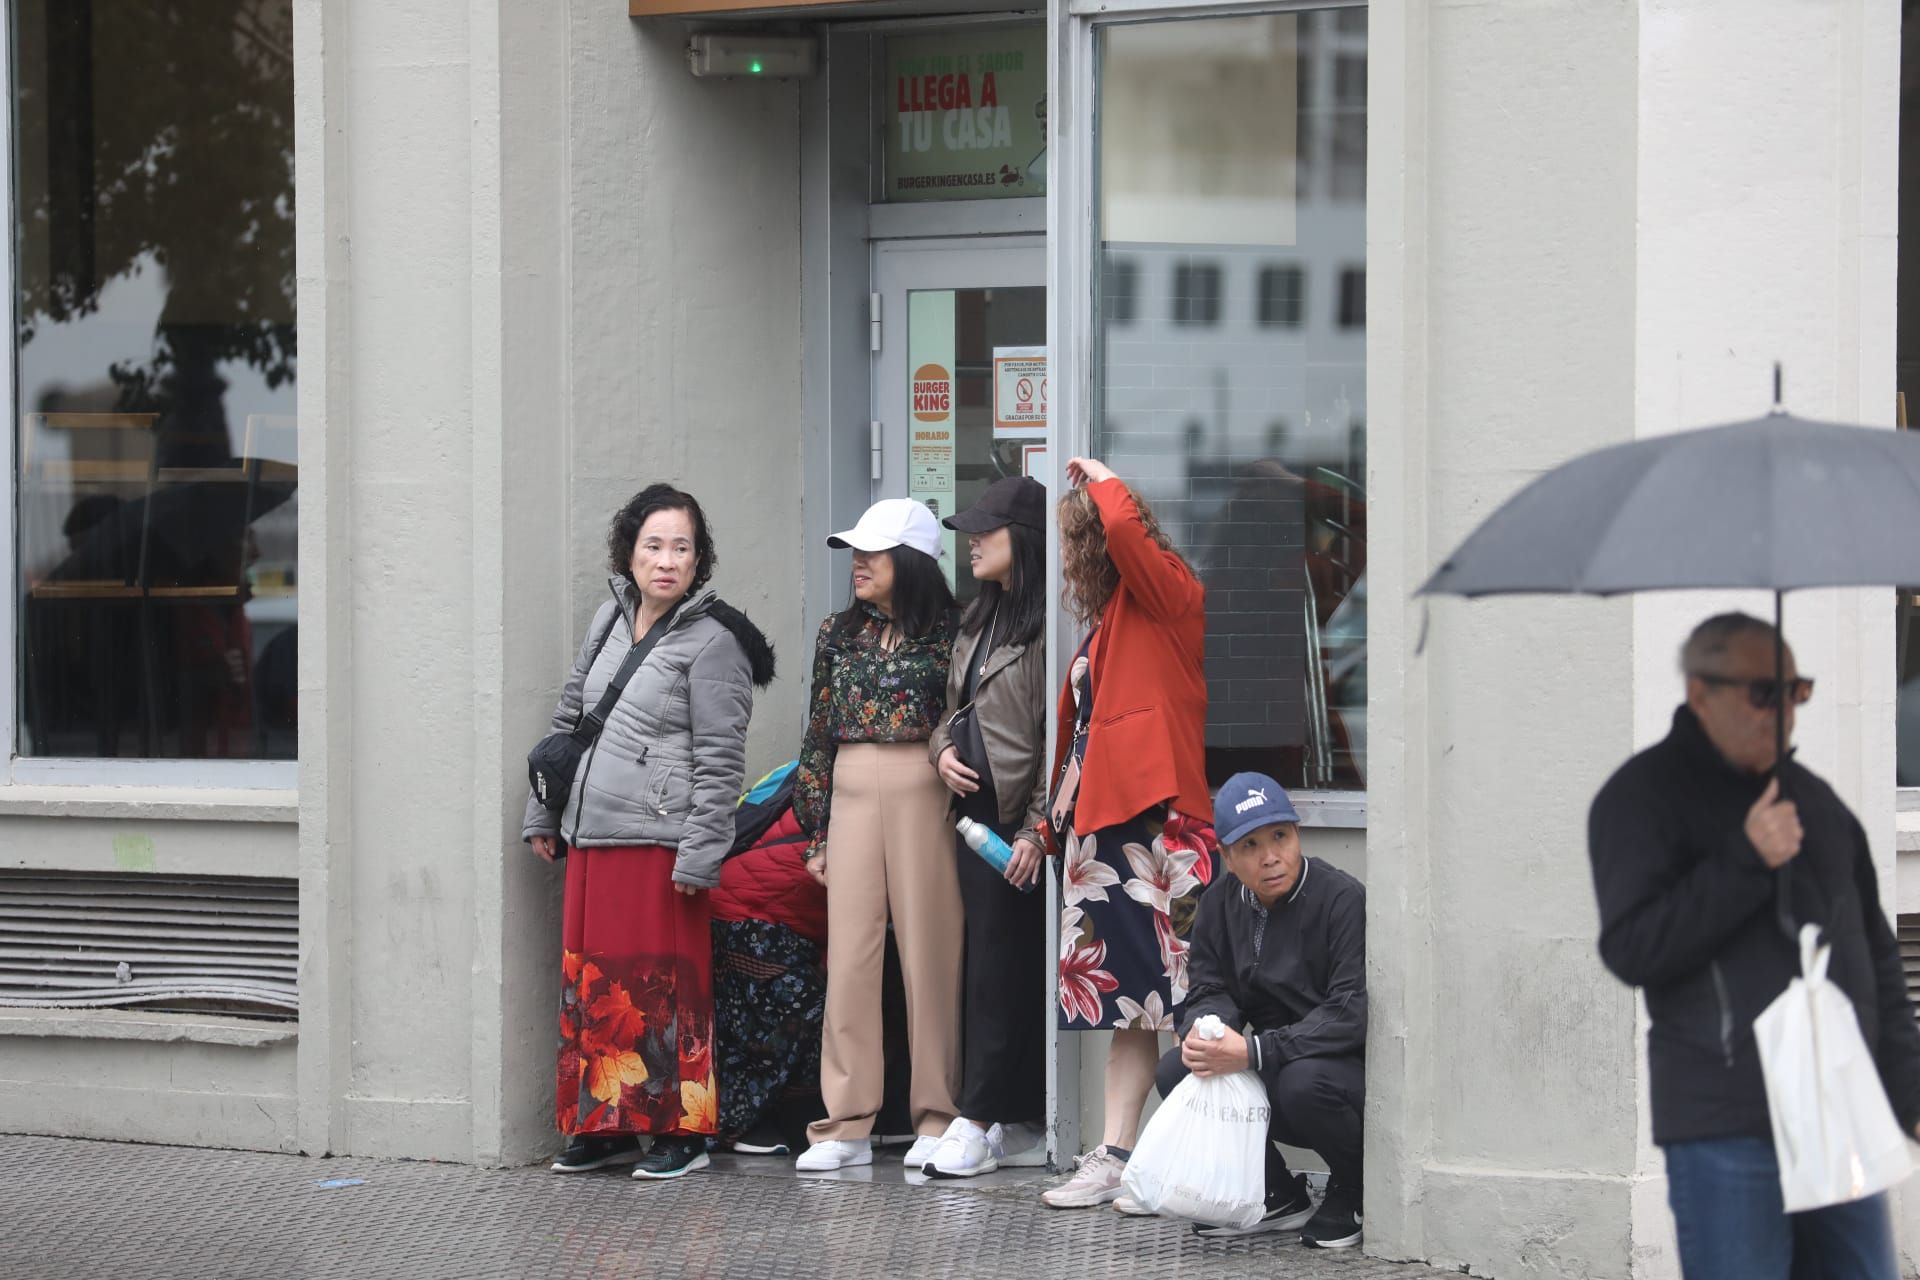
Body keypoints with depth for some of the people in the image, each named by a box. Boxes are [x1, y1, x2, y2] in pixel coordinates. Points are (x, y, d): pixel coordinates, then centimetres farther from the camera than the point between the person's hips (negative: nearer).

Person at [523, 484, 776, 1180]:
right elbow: (569, 719, 23)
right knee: (590, 984, 9)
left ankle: (679, 1132, 5)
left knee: (665, 990, -3)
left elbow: (719, 761, -10)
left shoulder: (712, 642, -7)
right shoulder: (610, 619, 14)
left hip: (661, 843, -7)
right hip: (591, 837, 7)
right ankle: (604, 1126, 19)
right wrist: (544, 814, 22)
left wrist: (699, 855, -15)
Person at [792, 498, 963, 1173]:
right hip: (852, 794, 4)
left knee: (930, 949, -2)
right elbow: (819, 734, 14)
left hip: (925, 793, -4)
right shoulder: (839, 633, 12)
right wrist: (815, 831, 11)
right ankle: (847, 1124, 3)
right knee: (849, 954, 0)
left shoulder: (946, 634, 0)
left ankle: (936, 1117, 7)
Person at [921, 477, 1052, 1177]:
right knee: (992, 965, 9)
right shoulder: (980, 619, 16)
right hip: (975, 811, 9)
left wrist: (1037, 829, -19)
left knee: (1000, 966, -6)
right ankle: (1020, 1123, 13)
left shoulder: (1047, 623, -13)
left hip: (1019, 822, -9)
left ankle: (979, 1121, -2)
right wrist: (944, 748, 4)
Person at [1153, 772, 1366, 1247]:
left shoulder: (1343, 900, -18)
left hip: (1356, 1071, -7)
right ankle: (1277, 1199, 3)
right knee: (1176, 1070, -13)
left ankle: (1356, 1195, -5)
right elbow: (1210, 989, 5)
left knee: (1304, 1082, -37)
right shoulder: (1221, 903, 4)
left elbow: (1353, 1012, -25)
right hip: (1271, 1073, 7)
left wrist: (1253, 1052, -33)